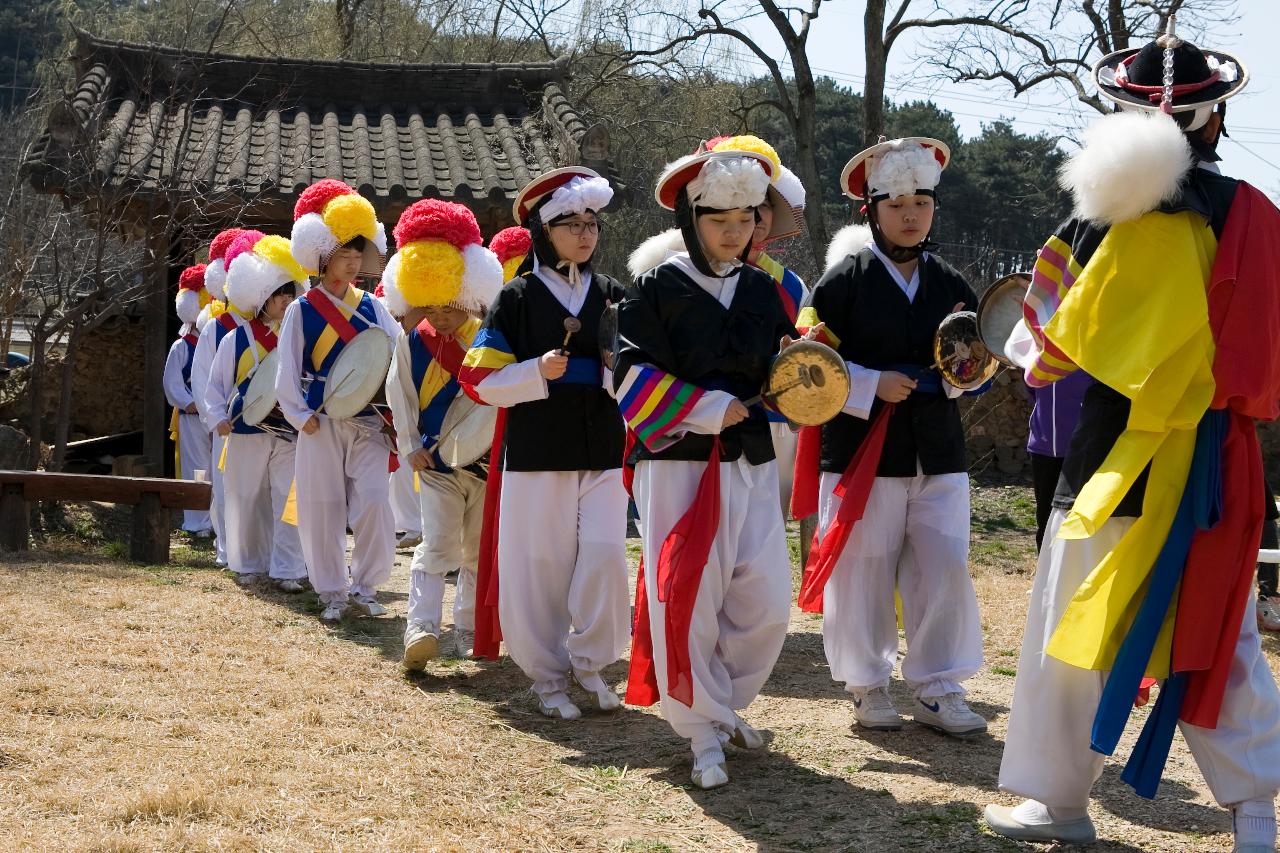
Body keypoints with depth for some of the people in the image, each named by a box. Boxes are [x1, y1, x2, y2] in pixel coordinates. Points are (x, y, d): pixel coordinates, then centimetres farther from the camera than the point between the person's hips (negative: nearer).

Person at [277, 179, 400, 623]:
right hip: (322, 422, -1)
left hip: (367, 421, 1)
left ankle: (366, 586, 3)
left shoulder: (371, 306, 7)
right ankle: (333, 591, 13)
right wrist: (301, 416, -7)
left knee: (374, 500, -10)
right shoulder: (301, 311, 2)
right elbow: (287, 370, 1)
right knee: (322, 507, 2)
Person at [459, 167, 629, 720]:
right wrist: (536, 373, -17)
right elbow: (480, 380, -3)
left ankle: (589, 662, 13)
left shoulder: (612, 296, 10)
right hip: (537, 454, -2)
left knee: (604, 556, -8)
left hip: (603, 452, 2)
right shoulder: (517, 298, 0)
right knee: (539, 566, 1)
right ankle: (548, 677, 17)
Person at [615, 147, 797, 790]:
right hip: (678, 462, -5)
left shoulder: (763, 290, 12)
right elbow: (632, 375, -11)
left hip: (751, 462, 5)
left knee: (766, 602, 2)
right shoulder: (657, 289, -4)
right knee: (686, 601, -5)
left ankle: (722, 705, 25)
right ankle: (703, 734, 8)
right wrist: (706, 408, -17)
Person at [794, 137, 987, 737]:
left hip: (937, 451, 4)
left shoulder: (948, 281, 11)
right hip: (863, 449, -4)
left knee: (944, 569, 1)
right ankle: (867, 684, 17)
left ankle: (937, 688, 12)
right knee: (864, 571, 2)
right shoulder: (847, 277, -3)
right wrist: (872, 386, -15)